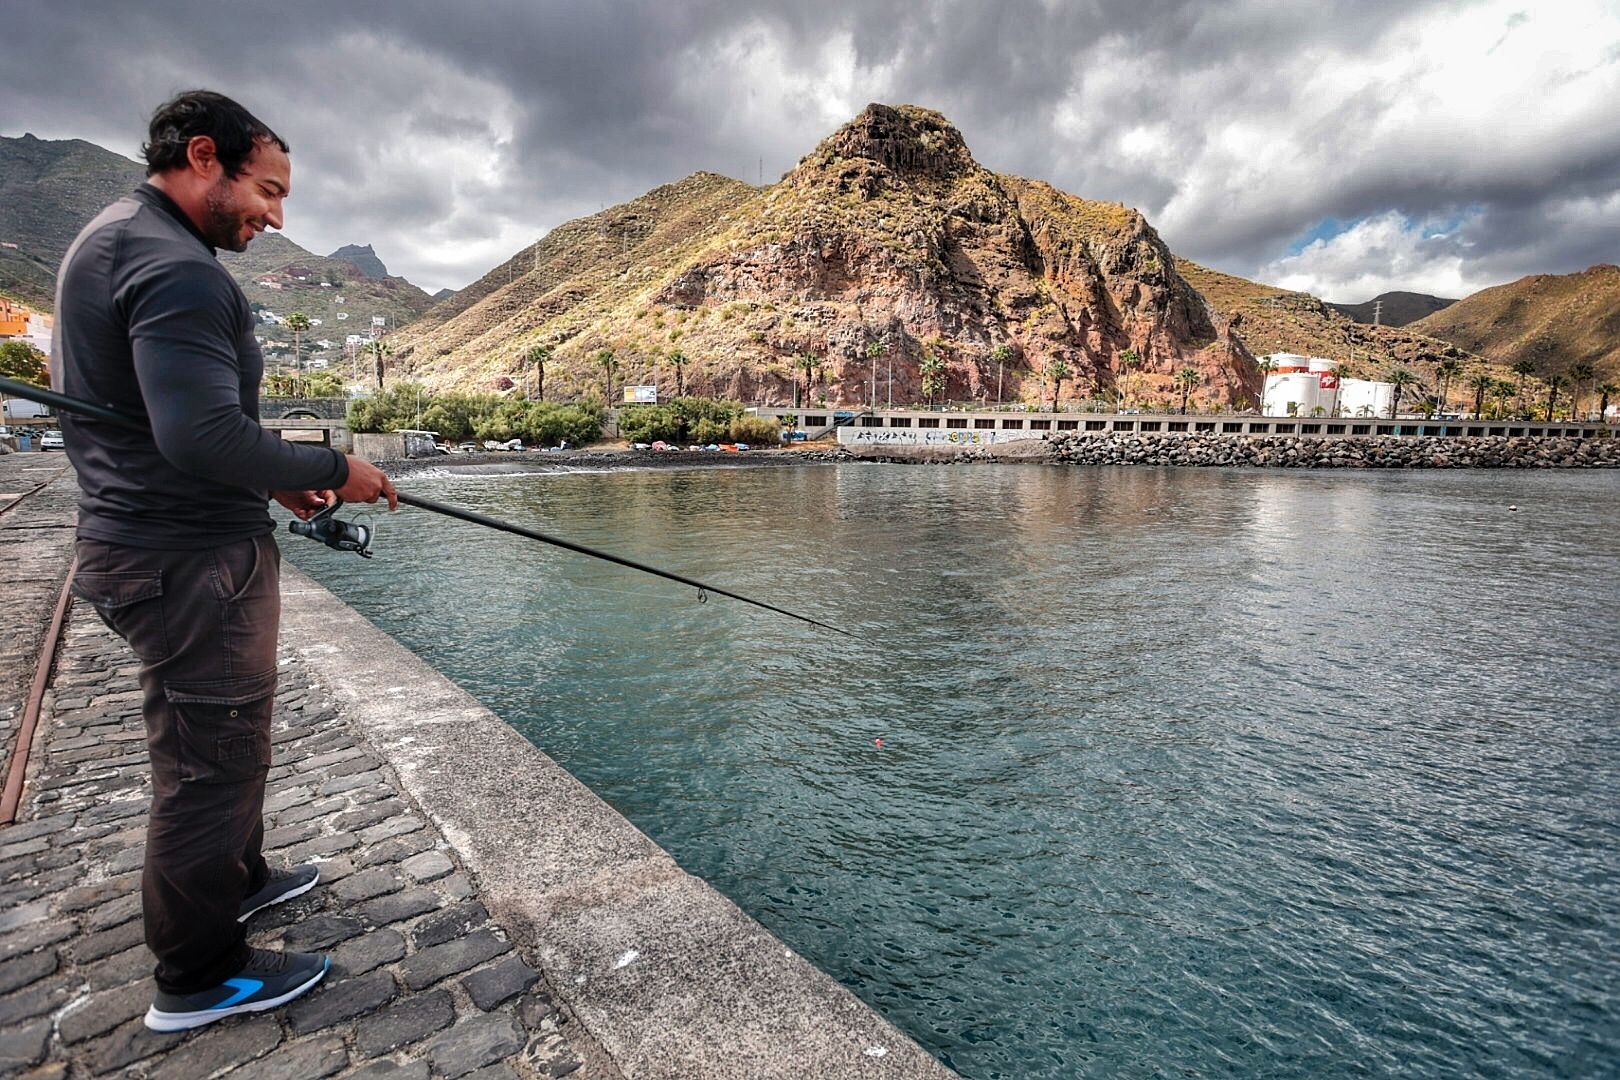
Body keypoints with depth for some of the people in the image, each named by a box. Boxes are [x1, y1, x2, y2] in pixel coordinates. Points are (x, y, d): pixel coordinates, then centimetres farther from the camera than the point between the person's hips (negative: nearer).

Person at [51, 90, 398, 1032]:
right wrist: (331, 472, -15)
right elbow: (204, 435, -28)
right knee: (214, 759, 2)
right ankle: (198, 978, 19)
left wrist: (272, 482, 13)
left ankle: (235, 881, 42)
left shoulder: (109, 239, 16)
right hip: (192, 558, -10)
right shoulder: (176, 266, -18)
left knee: (203, 740, 22)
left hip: (141, 544, 11)